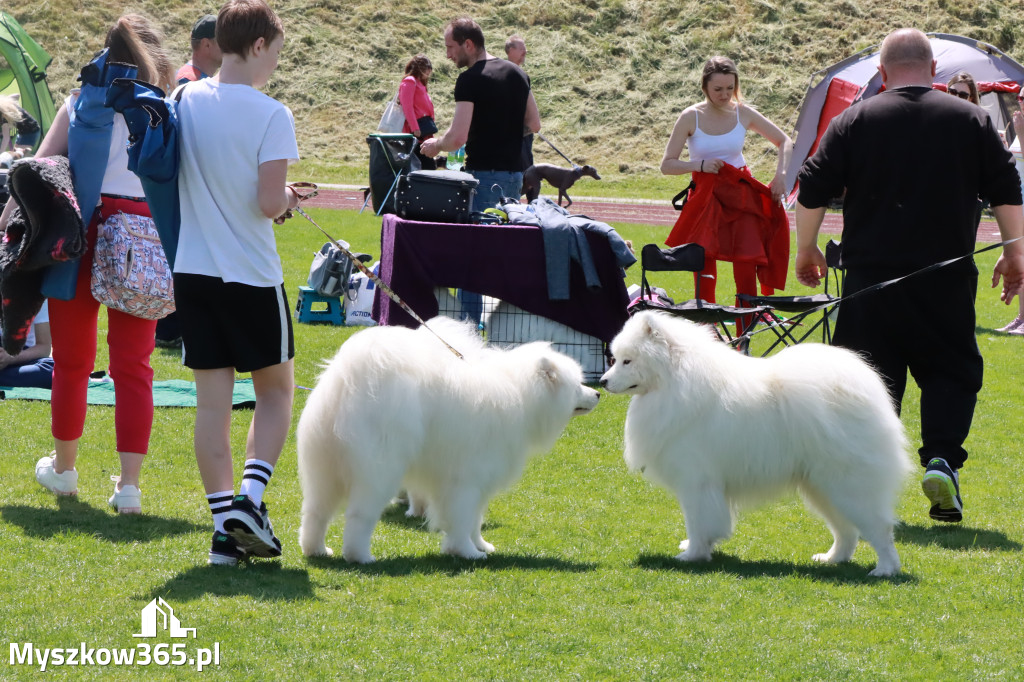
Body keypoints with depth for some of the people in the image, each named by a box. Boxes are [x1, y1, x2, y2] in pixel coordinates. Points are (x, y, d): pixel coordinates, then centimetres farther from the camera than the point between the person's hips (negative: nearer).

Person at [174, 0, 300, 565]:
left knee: (212, 401, 5)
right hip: (252, 274, -4)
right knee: (276, 390, 12)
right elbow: (269, 204, -18)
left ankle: (224, 524, 3)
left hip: (193, 269, 4)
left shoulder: (186, 100, 3)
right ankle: (250, 501, -4)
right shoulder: (271, 115, -13)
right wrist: (289, 197, 3)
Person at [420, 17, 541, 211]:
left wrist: (436, 145, 1)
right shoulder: (517, 73, 11)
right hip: (515, 173, 8)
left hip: (485, 175, -8)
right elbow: (534, 124, 18)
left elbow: (457, 138, -18)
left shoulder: (470, 79, -13)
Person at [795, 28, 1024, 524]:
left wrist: (806, 250, 13)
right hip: (947, 277, 0)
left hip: (871, 275, 0)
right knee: (951, 370, 8)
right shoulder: (970, 119, 5)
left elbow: (813, 190, 2)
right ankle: (941, 460, -12)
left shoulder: (853, 121, 3)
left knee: (872, 377, 7)